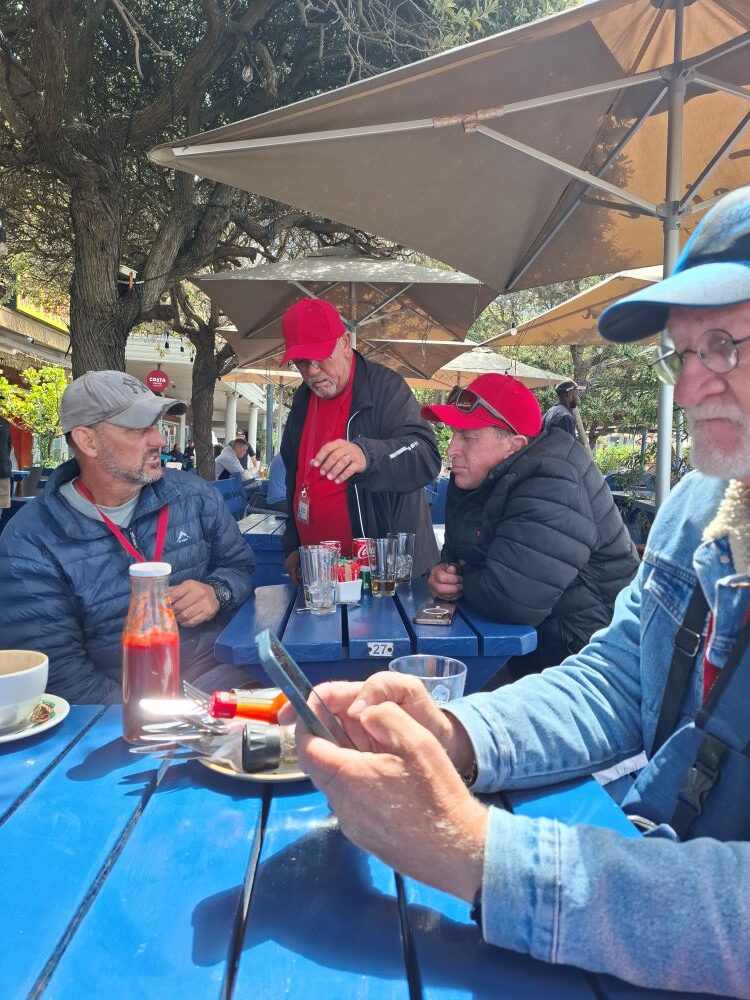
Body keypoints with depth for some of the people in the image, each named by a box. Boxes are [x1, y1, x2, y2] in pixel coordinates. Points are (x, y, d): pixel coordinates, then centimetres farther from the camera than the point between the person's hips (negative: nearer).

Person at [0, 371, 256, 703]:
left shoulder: (194, 495, 6)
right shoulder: (29, 542, -6)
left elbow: (240, 564, 15)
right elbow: (55, 665, -10)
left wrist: (217, 592, -9)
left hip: (217, 675, 3)